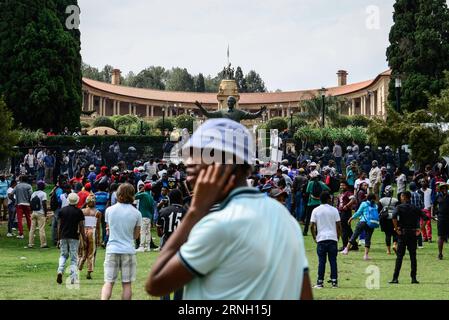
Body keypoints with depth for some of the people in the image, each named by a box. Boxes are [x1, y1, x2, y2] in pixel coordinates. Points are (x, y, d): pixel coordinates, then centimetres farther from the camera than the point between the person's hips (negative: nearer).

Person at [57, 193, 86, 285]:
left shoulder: (62, 210, 4)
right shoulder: (78, 212, -4)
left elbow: (59, 225, 6)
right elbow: (81, 227, -4)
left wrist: (59, 239, 12)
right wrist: (84, 239, 3)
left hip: (63, 236, 3)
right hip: (74, 237, -2)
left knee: (63, 255, 18)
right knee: (74, 258, 5)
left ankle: (60, 271, -6)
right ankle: (73, 278, 0)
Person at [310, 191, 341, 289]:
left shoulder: (316, 210, 3)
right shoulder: (334, 210, 2)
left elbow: (312, 226, -2)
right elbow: (338, 225, 0)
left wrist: (314, 237, 9)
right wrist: (338, 237, 12)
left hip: (321, 238, 0)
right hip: (333, 238, 0)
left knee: (321, 261, 3)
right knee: (333, 261, 5)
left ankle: (320, 282, 1)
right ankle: (334, 282, 4)